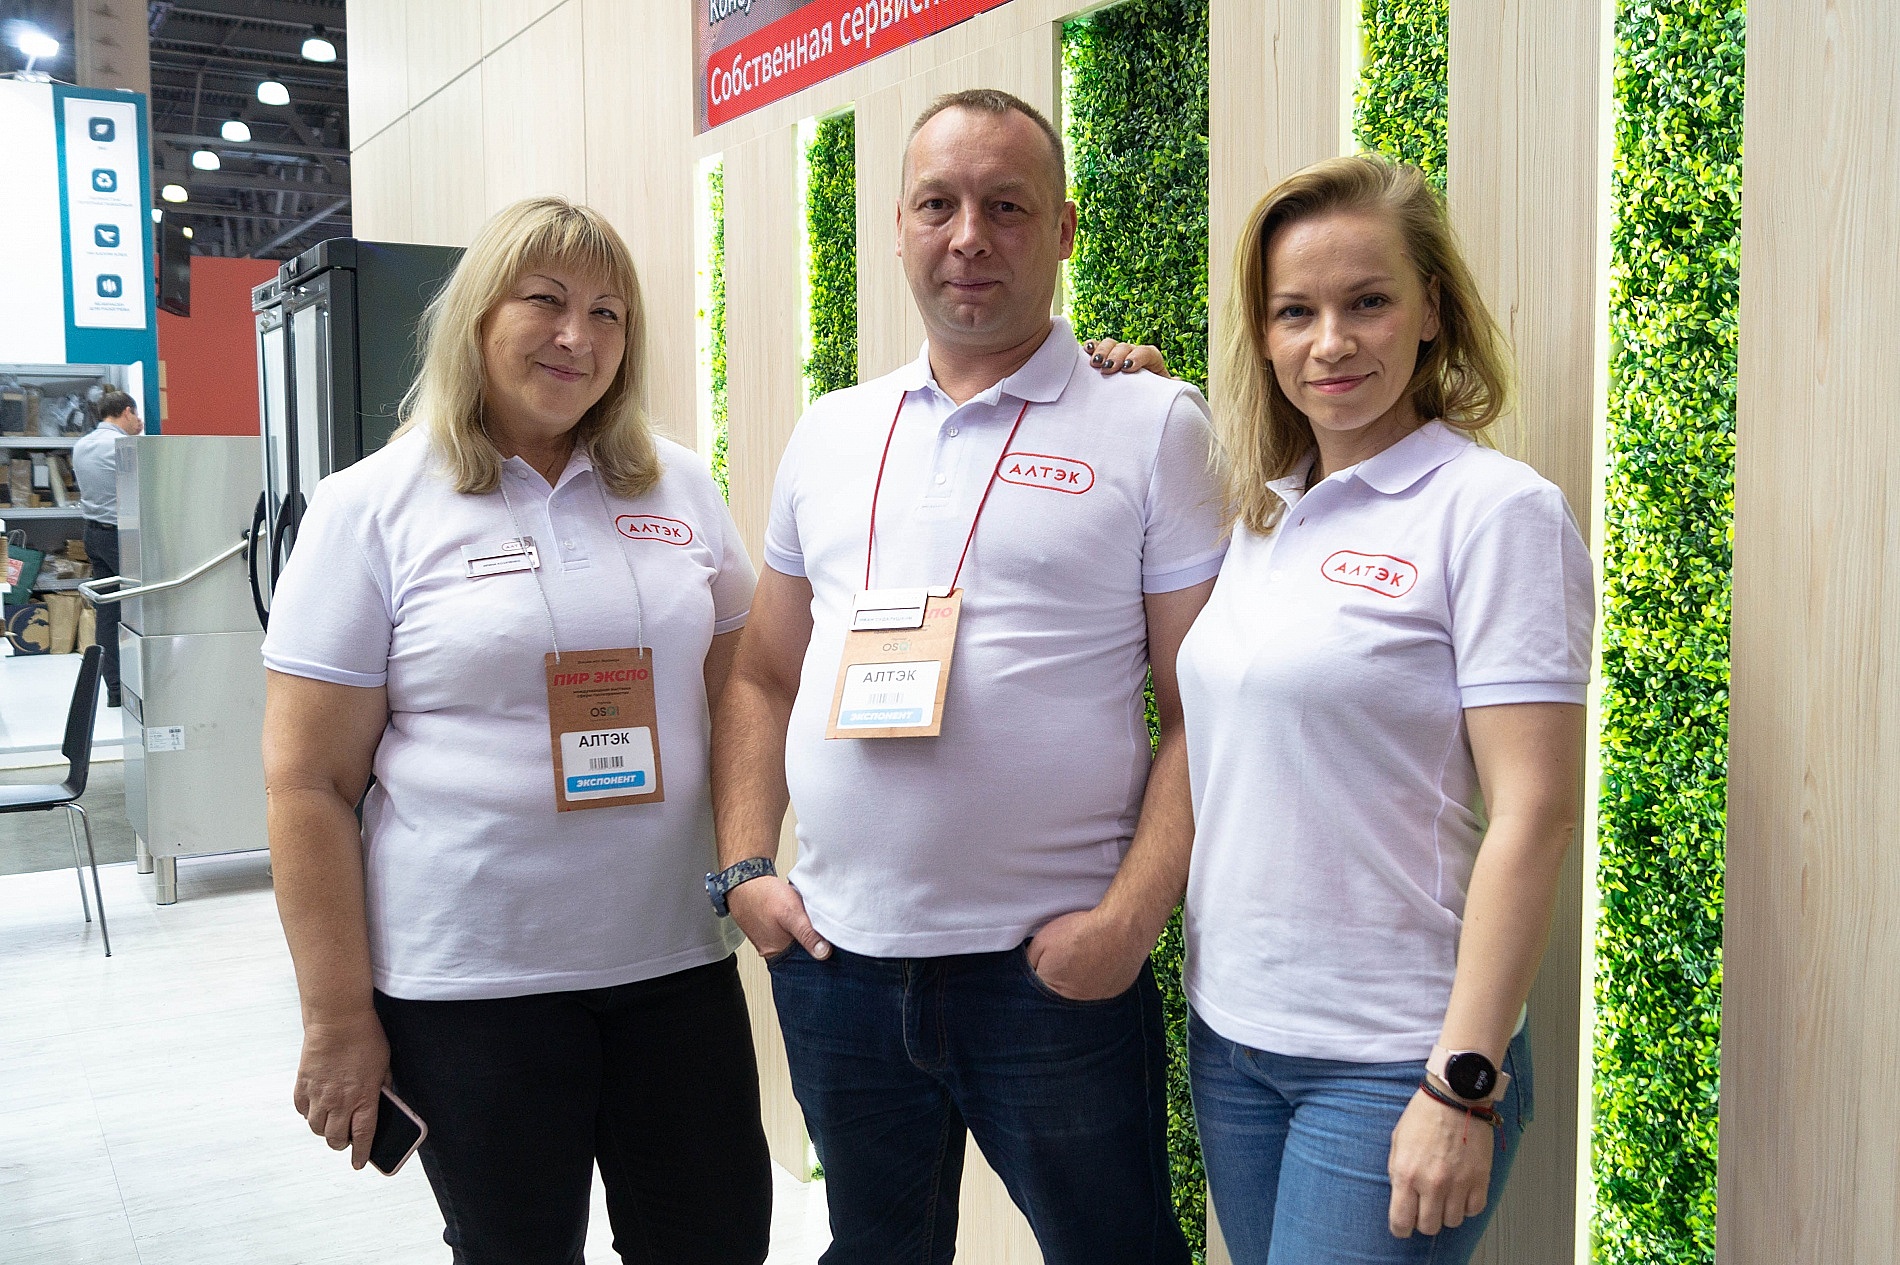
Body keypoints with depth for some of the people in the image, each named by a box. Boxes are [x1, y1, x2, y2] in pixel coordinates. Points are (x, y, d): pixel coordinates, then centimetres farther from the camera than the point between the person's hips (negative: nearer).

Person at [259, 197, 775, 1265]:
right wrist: (339, 1020, -7)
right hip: (469, 980, -3)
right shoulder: (371, 509, -4)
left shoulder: (682, 488, 7)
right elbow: (309, 785, -5)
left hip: (675, 957, 3)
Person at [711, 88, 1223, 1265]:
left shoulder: (1152, 425, -5)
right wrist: (746, 867, 3)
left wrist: (1128, 921, -15)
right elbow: (764, 678, 14)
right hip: (834, 953, 5)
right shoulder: (830, 434, 9)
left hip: (1055, 969, -4)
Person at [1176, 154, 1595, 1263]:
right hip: (1227, 1033, 6)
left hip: (1392, 1061, -6)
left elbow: (1533, 815, -15)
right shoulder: (1263, 513, 7)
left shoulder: (1495, 509, -12)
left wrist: (1466, 1085, -17)